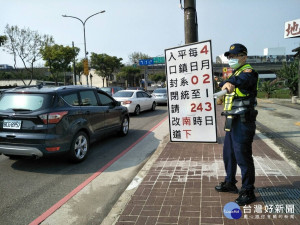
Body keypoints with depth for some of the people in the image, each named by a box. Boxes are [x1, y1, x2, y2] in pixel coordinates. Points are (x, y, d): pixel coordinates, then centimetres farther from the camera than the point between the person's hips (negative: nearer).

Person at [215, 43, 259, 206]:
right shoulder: (234, 73, 19)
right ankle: (230, 183, 35)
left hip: (243, 122, -9)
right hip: (231, 121, 10)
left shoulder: (248, 72, -10)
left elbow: (242, 79, -28)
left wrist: (230, 82, -47)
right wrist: (225, 84, -10)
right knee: (228, 154, 18)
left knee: (243, 157, -5)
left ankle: (248, 192, 9)